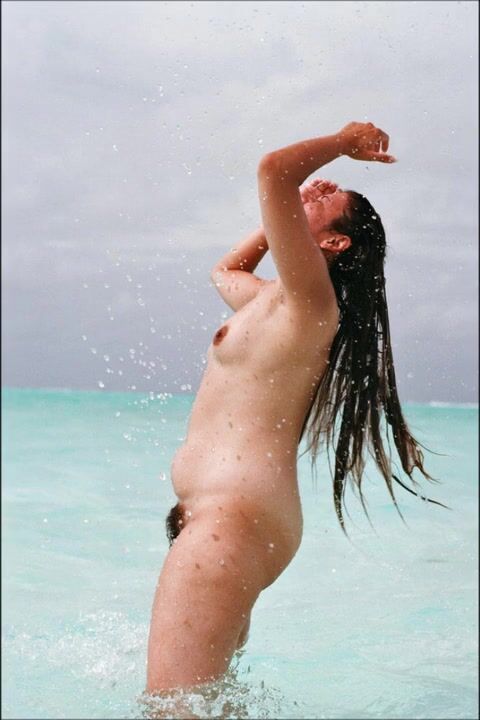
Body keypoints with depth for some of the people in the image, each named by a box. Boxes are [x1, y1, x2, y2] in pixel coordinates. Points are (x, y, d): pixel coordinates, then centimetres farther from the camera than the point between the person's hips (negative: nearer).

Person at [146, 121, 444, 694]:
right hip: (224, 516, 10)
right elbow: (224, 271, 46)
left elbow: (273, 170, -20)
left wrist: (345, 142, -1)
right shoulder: (272, 301, 21)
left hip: (232, 517, -10)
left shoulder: (308, 298, -7)